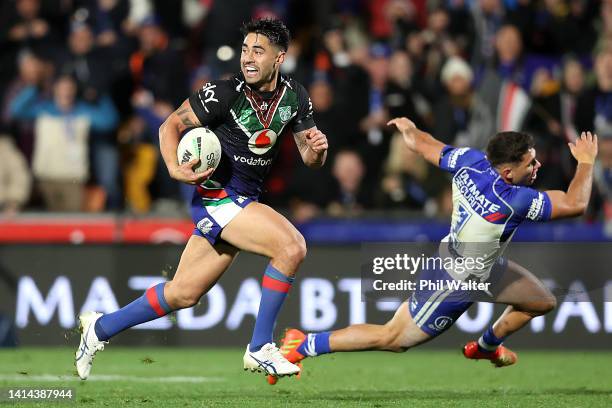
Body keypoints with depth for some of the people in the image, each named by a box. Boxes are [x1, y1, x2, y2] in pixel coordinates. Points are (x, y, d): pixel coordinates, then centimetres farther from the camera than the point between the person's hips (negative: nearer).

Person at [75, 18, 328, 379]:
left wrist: (317, 150, -15)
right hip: (218, 196, -7)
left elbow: (310, 160, 9)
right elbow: (171, 125, -5)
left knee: (184, 294, 12)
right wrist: (175, 168, -22)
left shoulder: (295, 97, 3)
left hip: (244, 202, 7)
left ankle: (101, 328, 29)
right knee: (292, 246, -25)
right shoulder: (225, 93, -15)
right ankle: (260, 349, -15)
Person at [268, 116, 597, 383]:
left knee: (543, 302, 19)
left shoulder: (470, 161, -18)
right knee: (392, 338, 6)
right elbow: (575, 204, -33)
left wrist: (409, 129, 21)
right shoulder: (513, 201, -38)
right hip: (456, 284, -9)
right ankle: (304, 346, 14)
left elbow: (424, 146, -1)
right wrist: (586, 163, -18)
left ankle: (486, 346, 44)